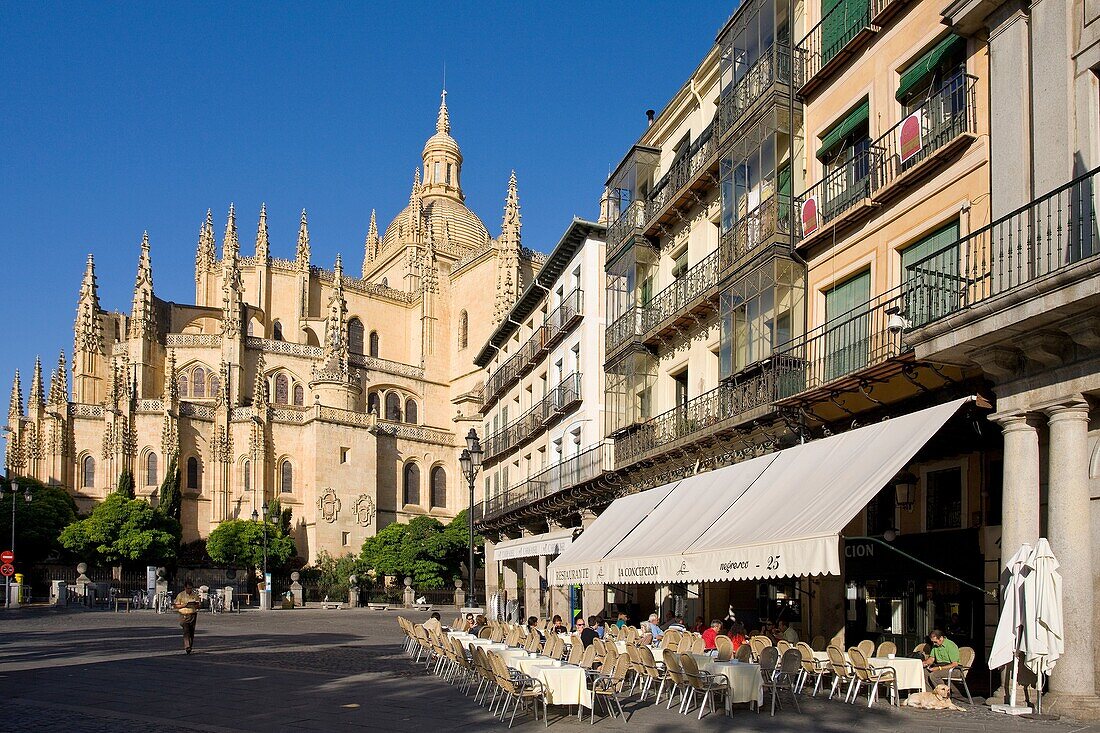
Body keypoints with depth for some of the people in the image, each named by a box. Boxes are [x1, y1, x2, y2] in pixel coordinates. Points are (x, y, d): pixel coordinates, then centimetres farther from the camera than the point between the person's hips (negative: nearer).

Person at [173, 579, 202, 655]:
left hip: (193, 615, 3)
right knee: (186, 631, -16)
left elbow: (199, 605, 14)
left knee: (191, 632, 4)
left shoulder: (195, 595, 8)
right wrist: (184, 605, -14)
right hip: (184, 615, -3)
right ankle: (187, 648, -22)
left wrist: (195, 605, -9)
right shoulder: (181, 595, 2)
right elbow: (176, 606, 2)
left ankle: (189, 648, 16)